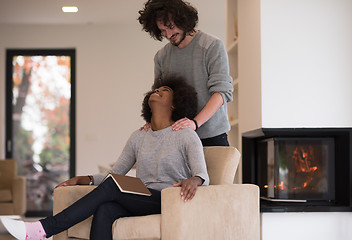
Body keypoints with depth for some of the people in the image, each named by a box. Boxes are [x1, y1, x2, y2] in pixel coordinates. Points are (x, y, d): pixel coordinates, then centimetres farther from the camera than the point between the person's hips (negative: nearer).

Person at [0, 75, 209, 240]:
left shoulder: (187, 136, 0)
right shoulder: (139, 138, 18)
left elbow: (203, 176, -13)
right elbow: (116, 173, 20)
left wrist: (193, 180, -37)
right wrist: (82, 180, 5)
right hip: (140, 204, 5)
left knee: (112, 186, -27)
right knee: (105, 210, -29)